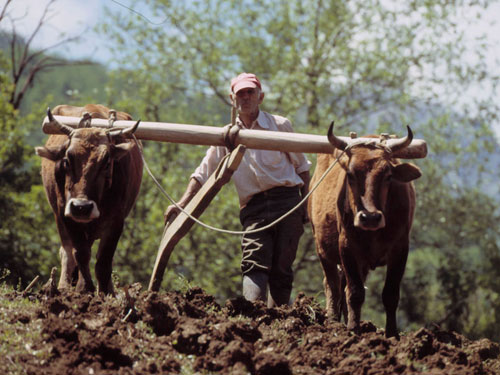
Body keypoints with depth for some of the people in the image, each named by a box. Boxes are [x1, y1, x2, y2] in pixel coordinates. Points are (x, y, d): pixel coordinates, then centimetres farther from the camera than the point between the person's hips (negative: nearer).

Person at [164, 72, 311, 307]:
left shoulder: (280, 125, 9)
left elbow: (301, 166, 13)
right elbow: (203, 174, 13)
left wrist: (306, 204, 6)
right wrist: (181, 205, 1)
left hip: (287, 201, -1)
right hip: (253, 207, 1)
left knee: (281, 268, -3)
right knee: (255, 264, -17)